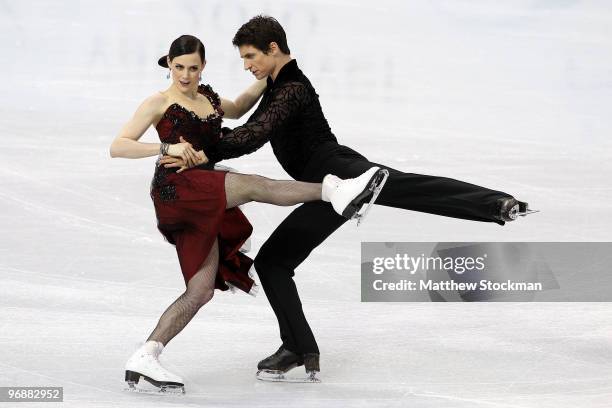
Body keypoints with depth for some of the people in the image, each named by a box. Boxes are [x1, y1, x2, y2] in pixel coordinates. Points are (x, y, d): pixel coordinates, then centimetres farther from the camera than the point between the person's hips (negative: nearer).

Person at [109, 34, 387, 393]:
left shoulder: (208, 99, 24)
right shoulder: (160, 103, 4)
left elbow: (238, 109, 47)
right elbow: (117, 147, -4)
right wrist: (167, 148, -17)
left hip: (205, 208, 8)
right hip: (175, 189, -8)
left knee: (201, 291, -3)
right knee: (255, 186, -27)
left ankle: (144, 360, -5)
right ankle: (333, 190, -33)